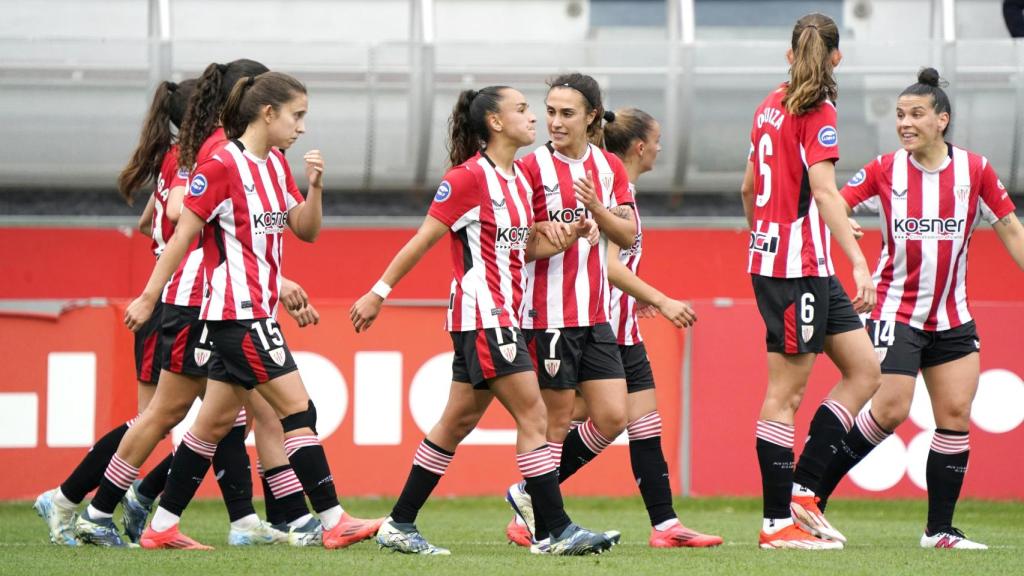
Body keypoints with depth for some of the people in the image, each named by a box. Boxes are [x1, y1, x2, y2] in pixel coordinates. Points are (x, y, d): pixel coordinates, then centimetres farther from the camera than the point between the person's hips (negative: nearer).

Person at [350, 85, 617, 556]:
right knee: (533, 416, -11)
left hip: (503, 317, 9)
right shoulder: (469, 177, -12)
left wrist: (568, 236, 3)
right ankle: (560, 531, -10)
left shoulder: (518, 180, 14)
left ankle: (399, 526, 17)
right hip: (482, 314, -9)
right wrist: (378, 292, -8)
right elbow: (423, 240, -9)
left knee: (459, 422, 11)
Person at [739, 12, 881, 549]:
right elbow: (823, 191, -22)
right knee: (786, 392, -5)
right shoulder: (817, 111, -11)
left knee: (864, 370, 9)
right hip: (797, 264, -9)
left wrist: (761, 237, 38)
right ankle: (778, 522, -2)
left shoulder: (772, 105, 14)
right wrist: (859, 263, -27)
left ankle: (802, 489, 5)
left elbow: (749, 188, 22)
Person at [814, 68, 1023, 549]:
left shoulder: (974, 170, -1)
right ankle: (812, 494, 0)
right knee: (891, 410, -13)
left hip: (952, 318, 3)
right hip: (896, 308, -3)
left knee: (956, 415, -1)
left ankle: (939, 529, 6)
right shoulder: (884, 171, -4)